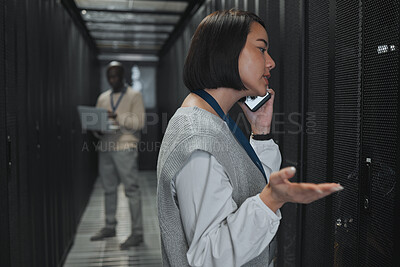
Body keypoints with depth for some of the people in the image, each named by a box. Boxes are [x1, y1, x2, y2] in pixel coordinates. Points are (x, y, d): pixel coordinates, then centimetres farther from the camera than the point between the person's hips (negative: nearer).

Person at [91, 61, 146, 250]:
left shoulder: (134, 96, 3)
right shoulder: (103, 98, 19)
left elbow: (139, 122, -8)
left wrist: (117, 116, -18)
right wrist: (98, 130, -5)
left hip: (125, 147, -5)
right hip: (105, 147, 6)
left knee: (131, 190, -6)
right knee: (109, 189, 12)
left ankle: (137, 232, -1)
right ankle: (109, 227, 24)